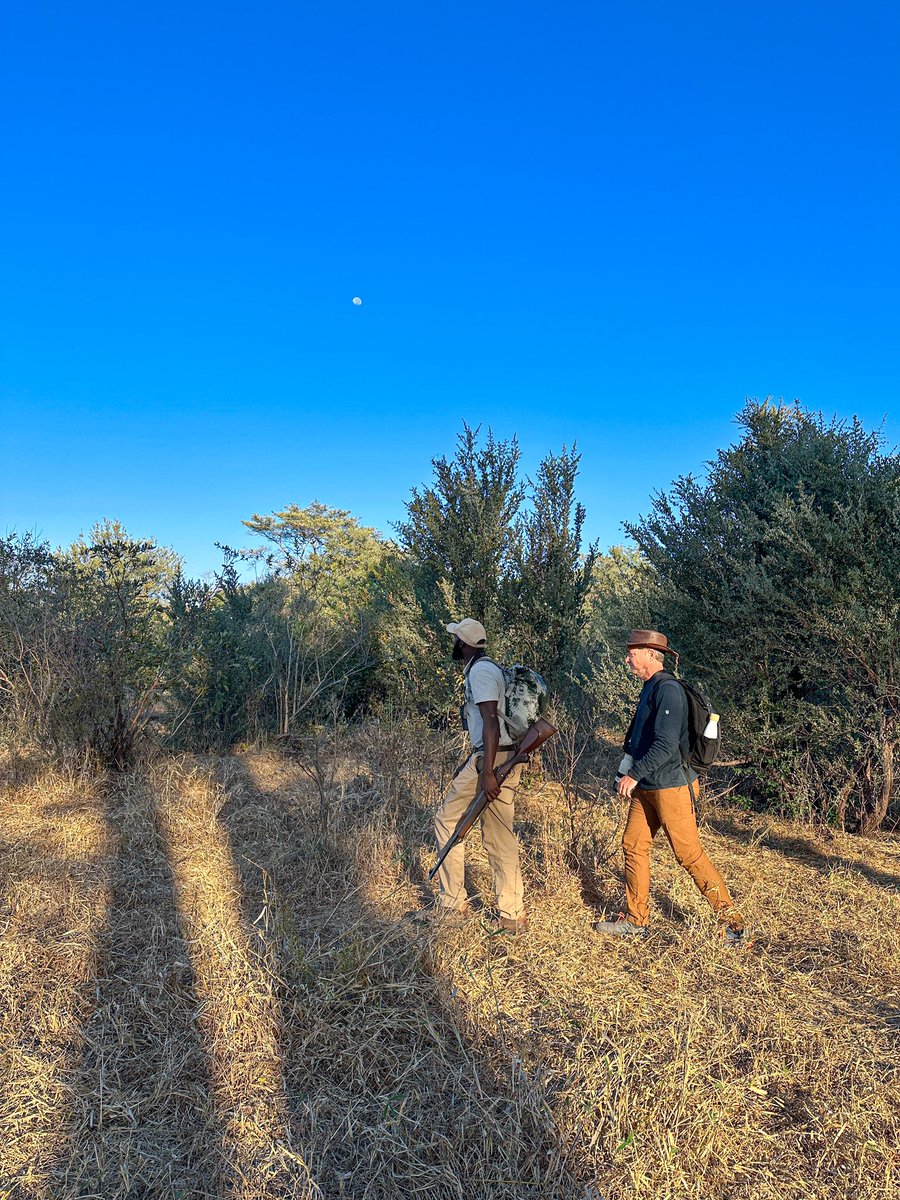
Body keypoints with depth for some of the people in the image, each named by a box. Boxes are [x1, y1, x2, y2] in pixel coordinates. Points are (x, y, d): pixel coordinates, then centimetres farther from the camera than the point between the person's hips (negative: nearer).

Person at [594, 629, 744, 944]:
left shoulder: (668, 689, -18)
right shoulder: (650, 687, 13)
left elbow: (666, 745, -26)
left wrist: (634, 774, -21)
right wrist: (625, 775, 22)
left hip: (671, 787, -10)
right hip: (646, 788, 10)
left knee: (689, 854, -3)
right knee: (633, 846, 11)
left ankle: (731, 920, 12)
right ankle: (635, 921, 21)